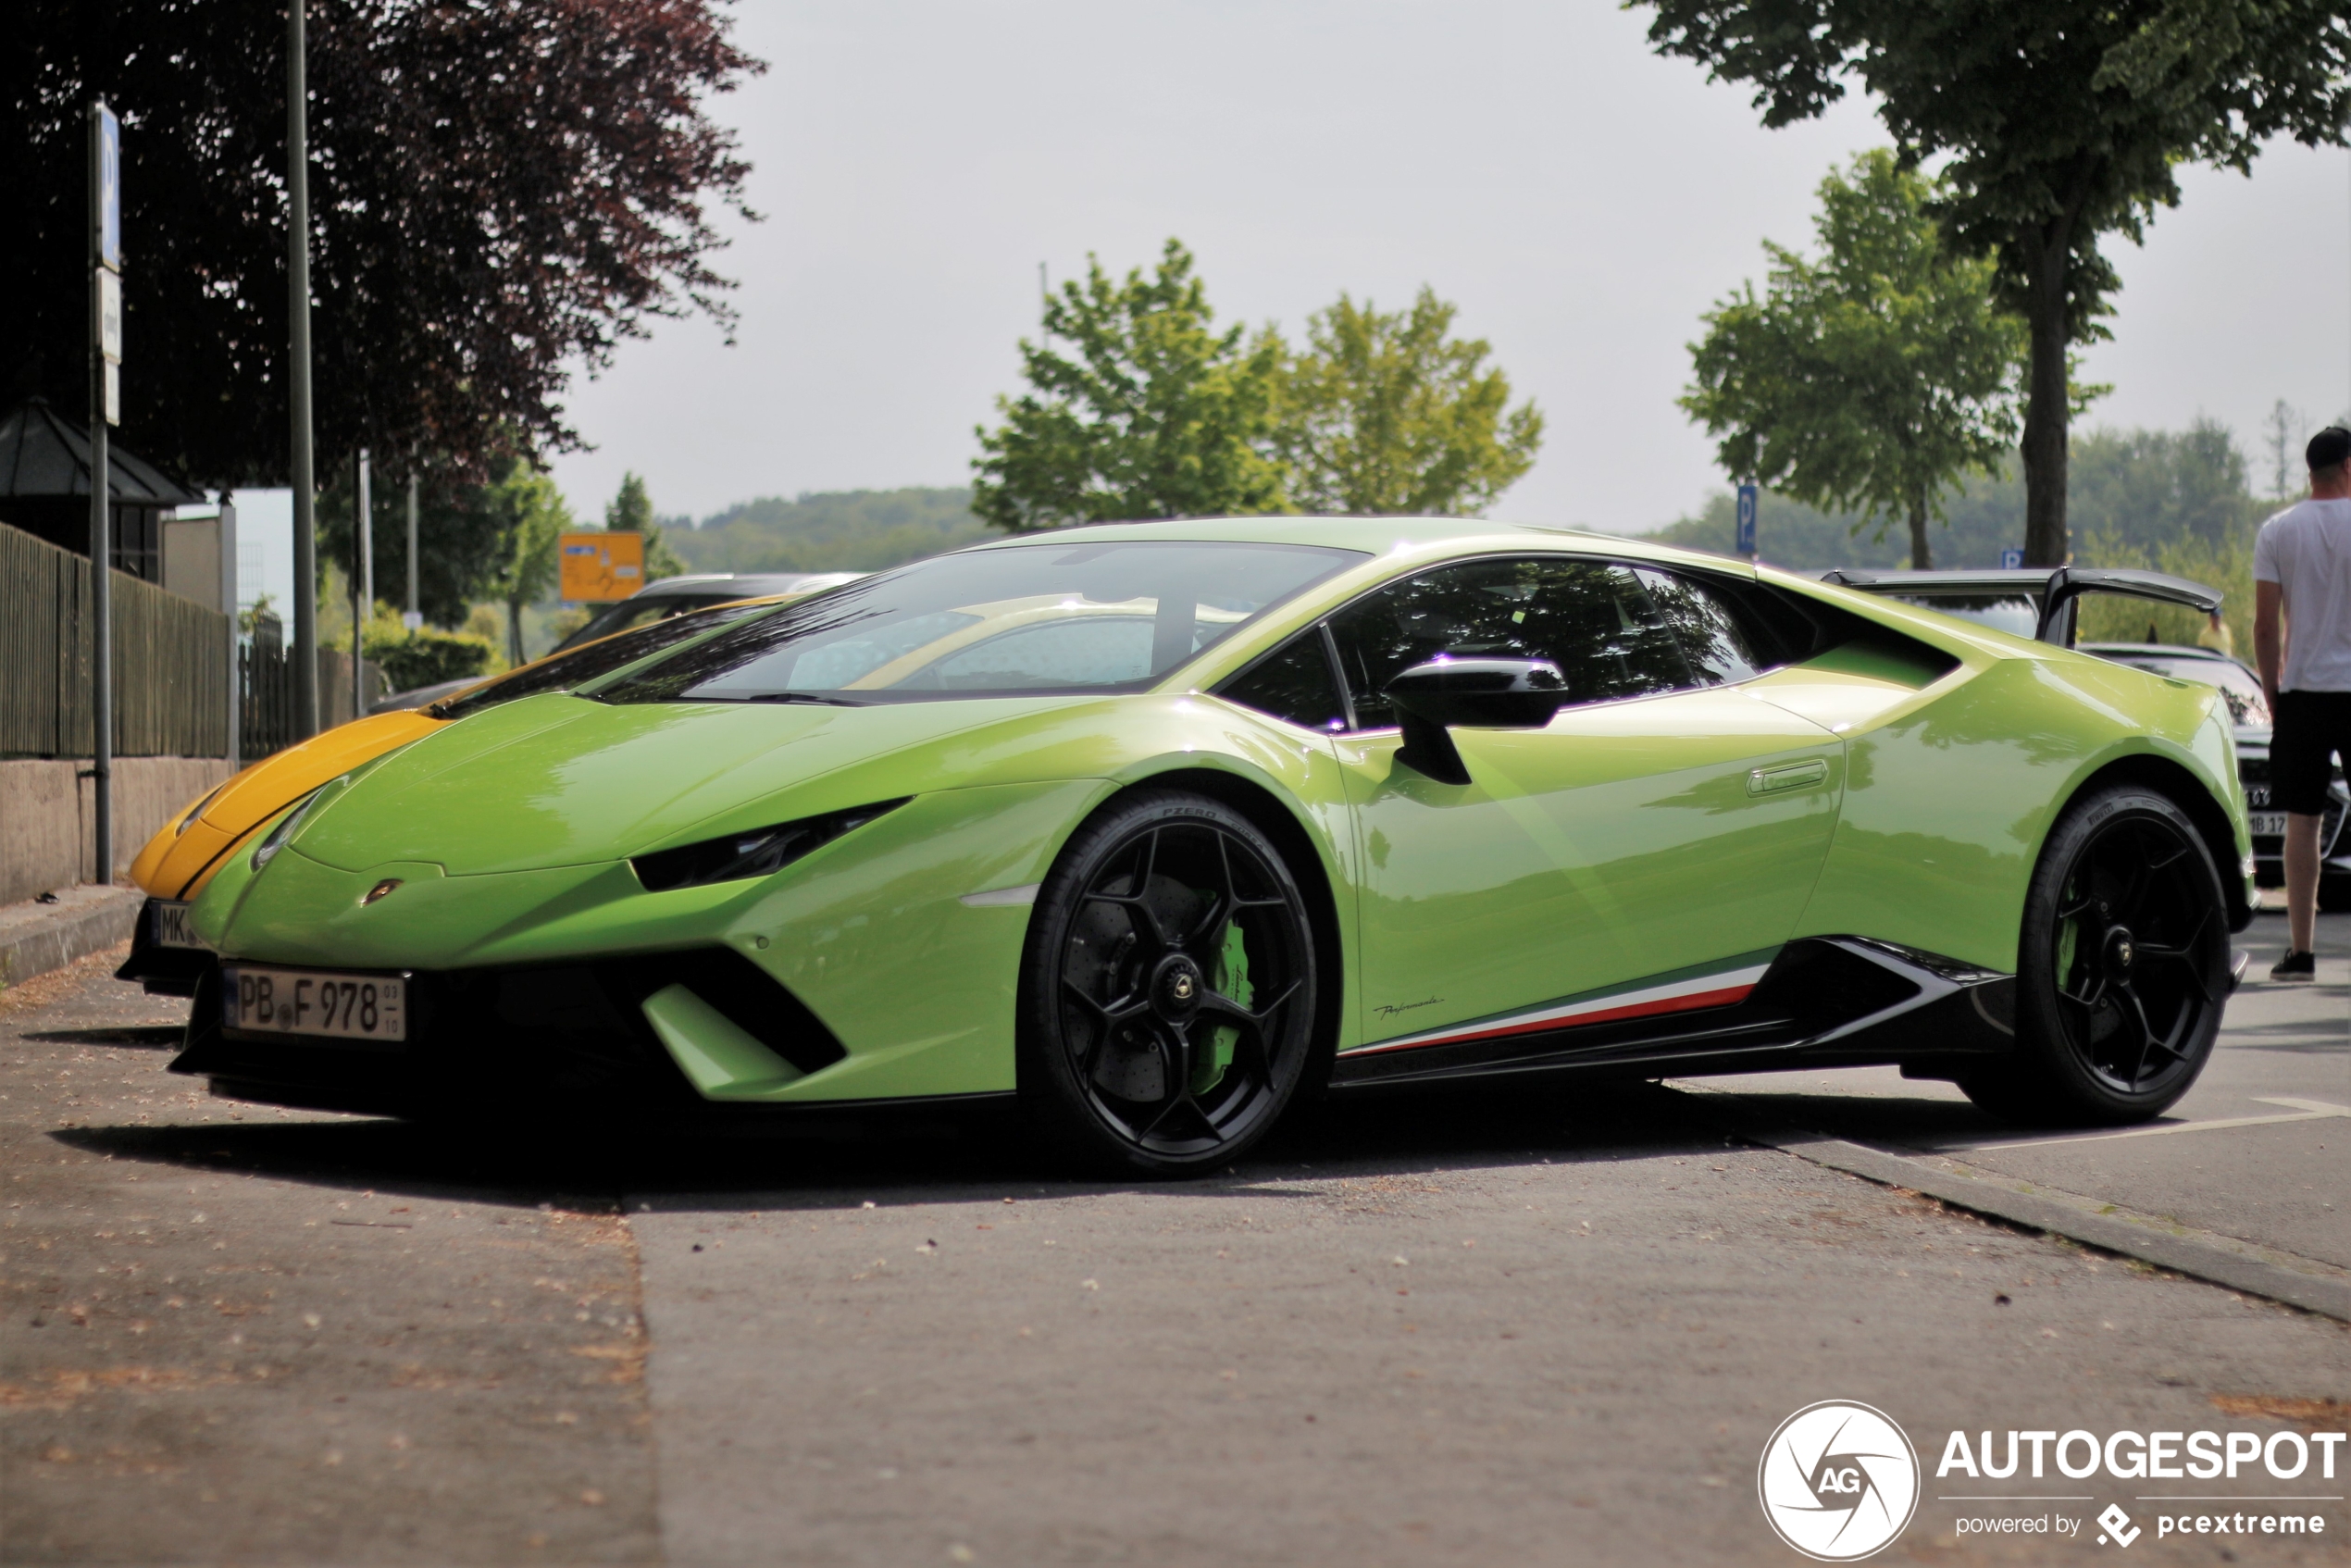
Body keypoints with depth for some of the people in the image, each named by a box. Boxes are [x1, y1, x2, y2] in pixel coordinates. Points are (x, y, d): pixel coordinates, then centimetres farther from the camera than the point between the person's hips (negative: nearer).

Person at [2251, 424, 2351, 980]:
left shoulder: (2277, 531, 1)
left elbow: (2265, 625, -1)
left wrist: (2272, 693, 9)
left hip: (2303, 689, 1)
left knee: (2302, 820, 2)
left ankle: (2300, 950, 0)